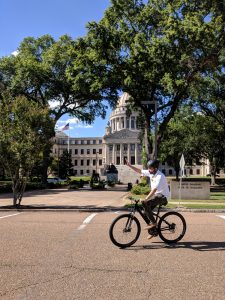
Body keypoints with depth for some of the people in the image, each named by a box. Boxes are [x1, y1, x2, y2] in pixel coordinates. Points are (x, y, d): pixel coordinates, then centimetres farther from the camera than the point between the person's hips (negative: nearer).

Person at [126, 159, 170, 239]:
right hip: (156, 194, 9)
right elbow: (139, 171, 8)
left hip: (162, 196, -9)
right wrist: (130, 165, -2)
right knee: (146, 210, 1)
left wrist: (145, 199, -38)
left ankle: (153, 223, -14)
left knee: (146, 204, -26)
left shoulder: (160, 176, -25)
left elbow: (154, 189, -33)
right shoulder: (150, 173, -1)